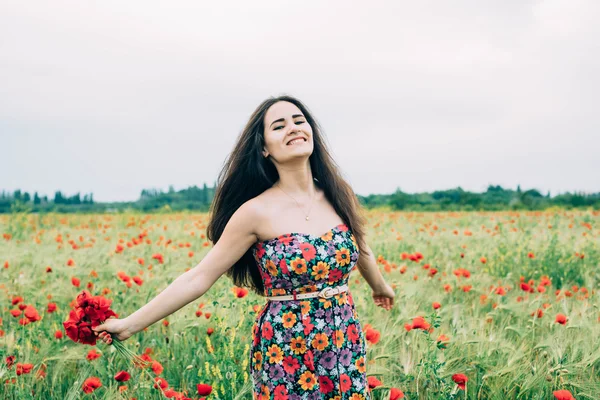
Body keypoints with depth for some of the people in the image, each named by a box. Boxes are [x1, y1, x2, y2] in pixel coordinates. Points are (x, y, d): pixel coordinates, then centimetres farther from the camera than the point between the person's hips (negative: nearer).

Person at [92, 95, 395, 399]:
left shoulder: (339, 194, 0)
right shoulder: (257, 212, -12)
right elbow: (200, 277, -10)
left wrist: (380, 286, 37)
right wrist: (130, 324, -13)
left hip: (345, 347, 4)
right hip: (287, 352, -4)